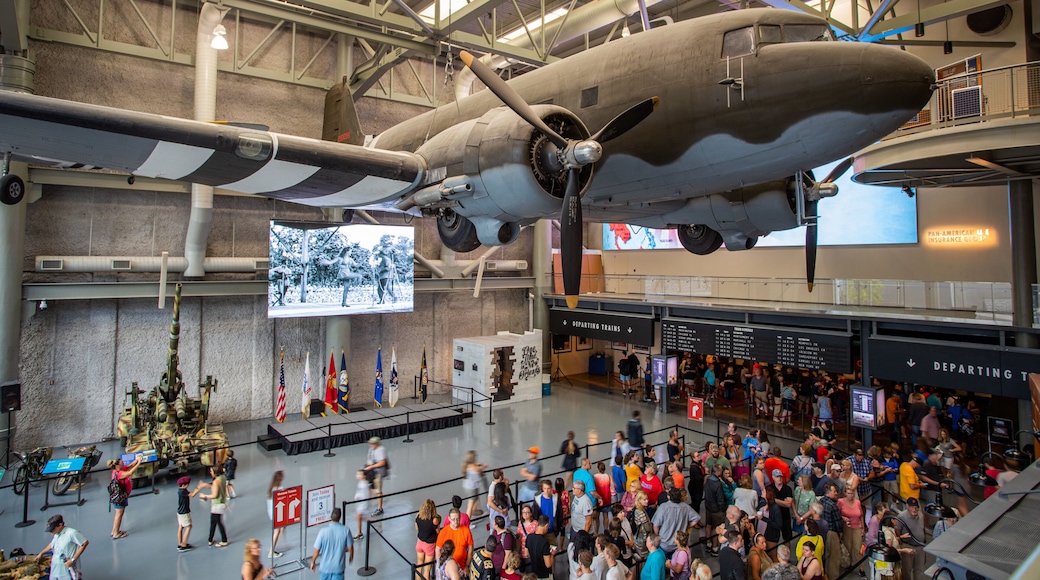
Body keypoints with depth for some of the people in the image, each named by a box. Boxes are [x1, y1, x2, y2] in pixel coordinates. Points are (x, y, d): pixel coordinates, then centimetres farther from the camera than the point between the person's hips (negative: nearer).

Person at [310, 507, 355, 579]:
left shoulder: (323, 531, -19)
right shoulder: (346, 530, -16)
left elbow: (316, 550, -12)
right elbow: (350, 548, -5)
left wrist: (313, 562, 7)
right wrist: (351, 557, 16)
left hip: (325, 566, 1)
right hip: (338, 567, 0)